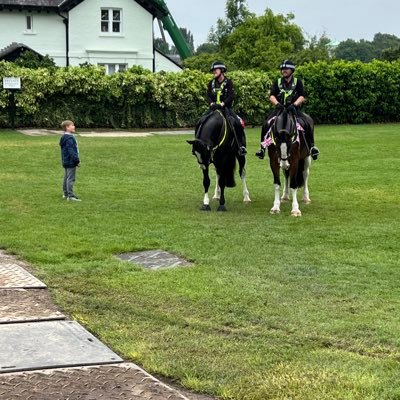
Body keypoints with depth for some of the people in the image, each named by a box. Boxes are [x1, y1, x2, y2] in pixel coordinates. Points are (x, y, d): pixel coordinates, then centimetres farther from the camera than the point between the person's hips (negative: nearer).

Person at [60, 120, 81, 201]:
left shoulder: (65, 137, 14)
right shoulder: (69, 138, -20)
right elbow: (71, 151, -24)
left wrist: (76, 159, 23)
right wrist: (77, 160, -21)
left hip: (66, 162, 11)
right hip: (71, 162, -11)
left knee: (66, 178, 16)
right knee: (71, 179, -9)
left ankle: (66, 194, 25)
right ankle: (70, 195, -9)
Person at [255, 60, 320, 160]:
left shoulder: (297, 82, 7)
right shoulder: (277, 82, 12)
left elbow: (302, 97, -3)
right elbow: (272, 96, 1)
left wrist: (294, 104, -21)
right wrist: (277, 103, -20)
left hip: (294, 110, -1)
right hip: (280, 109, 1)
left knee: (308, 122, -25)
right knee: (266, 124, -20)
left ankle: (311, 146, -14)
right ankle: (263, 147, -12)